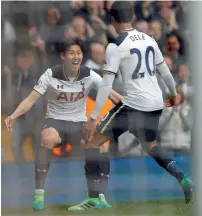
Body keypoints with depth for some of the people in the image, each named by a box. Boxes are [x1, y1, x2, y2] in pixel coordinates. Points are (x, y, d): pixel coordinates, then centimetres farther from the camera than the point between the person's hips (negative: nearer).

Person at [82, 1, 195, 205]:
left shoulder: (116, 46, -10)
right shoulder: (149, 40, 10)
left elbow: (106, 85, -16)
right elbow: (165, 71, 21)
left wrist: (92, 118, -16)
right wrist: (174, 94, 39)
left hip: (134, 105, -7)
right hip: (156, 104, 7)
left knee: (91, 142, 0)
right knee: (150, 145, 31)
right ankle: (185, 181, 18)